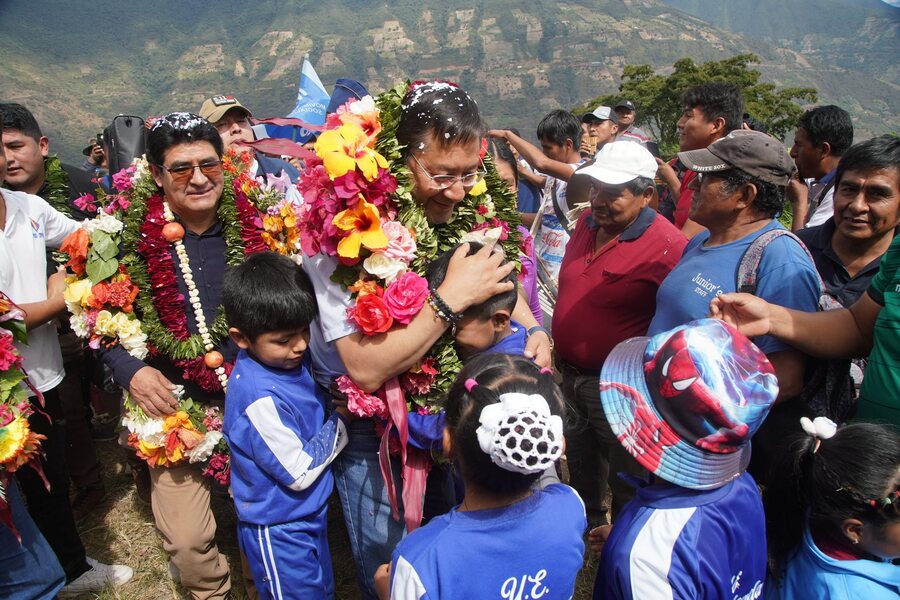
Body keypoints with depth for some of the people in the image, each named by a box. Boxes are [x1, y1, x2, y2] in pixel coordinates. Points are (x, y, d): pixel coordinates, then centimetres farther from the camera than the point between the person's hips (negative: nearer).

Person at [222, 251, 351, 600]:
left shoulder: (289, 359, -8)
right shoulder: (260, 398, -32)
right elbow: (300, 472, -24)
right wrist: (342, 419, -17)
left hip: (309, 513, 7)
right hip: (279, 531, -7)